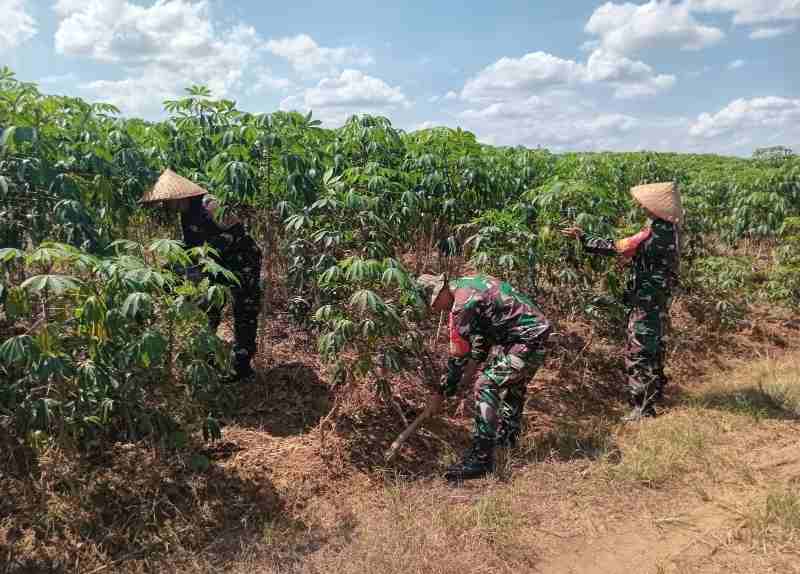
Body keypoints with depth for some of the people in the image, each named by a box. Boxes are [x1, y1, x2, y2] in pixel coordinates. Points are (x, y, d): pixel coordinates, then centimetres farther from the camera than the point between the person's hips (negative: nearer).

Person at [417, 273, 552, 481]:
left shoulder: (463, 305, -21)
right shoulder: (467, 284, 8)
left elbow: (458, 355, -15)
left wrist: (443, 392, -4)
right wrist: (474, 364, 16)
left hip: (527, 341, -11)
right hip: (537, 329, 11)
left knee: (486, 386, -15)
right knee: (514, 384, 28)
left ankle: (481, 459, -15)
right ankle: (507, 437, 49)